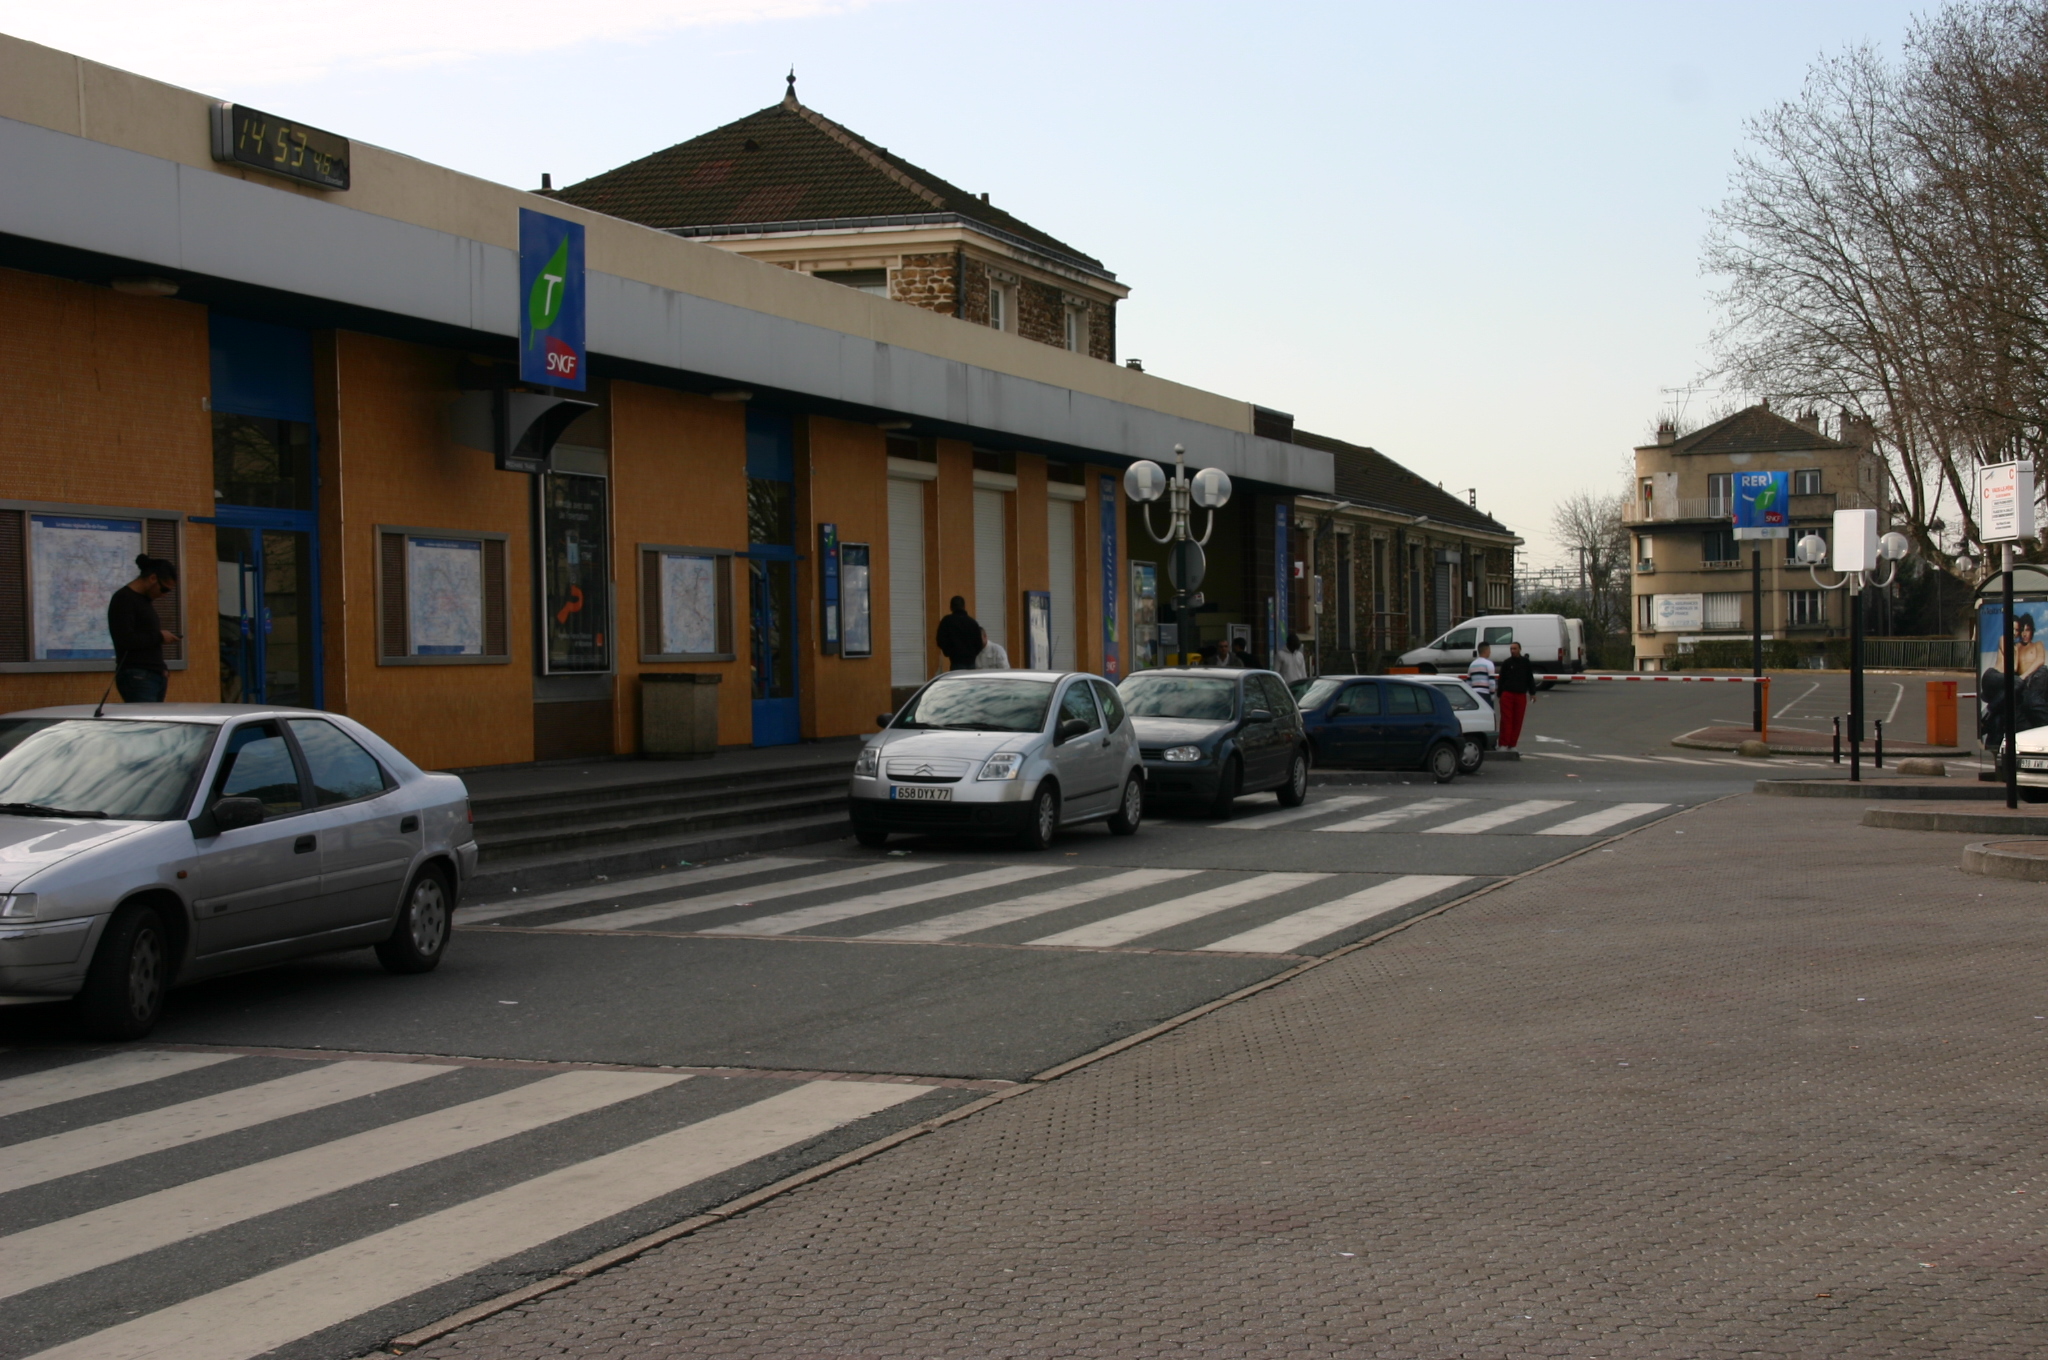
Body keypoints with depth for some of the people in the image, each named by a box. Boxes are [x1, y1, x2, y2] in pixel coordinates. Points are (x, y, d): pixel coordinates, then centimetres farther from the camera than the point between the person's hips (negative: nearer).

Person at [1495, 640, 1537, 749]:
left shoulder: (1526, 663, 8)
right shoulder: (1506, 663, 6)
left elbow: (1530, 678, 12)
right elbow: (1501, 679, 9)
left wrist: (1532, 693, 6)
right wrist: (1500, 695, 7)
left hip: (1521, 695, 1)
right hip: (1507, 694, -1)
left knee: (1518, 721, 1)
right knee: (1506, 720, -7)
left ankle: (1512, 745, 7)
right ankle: (1503, 744, -6)